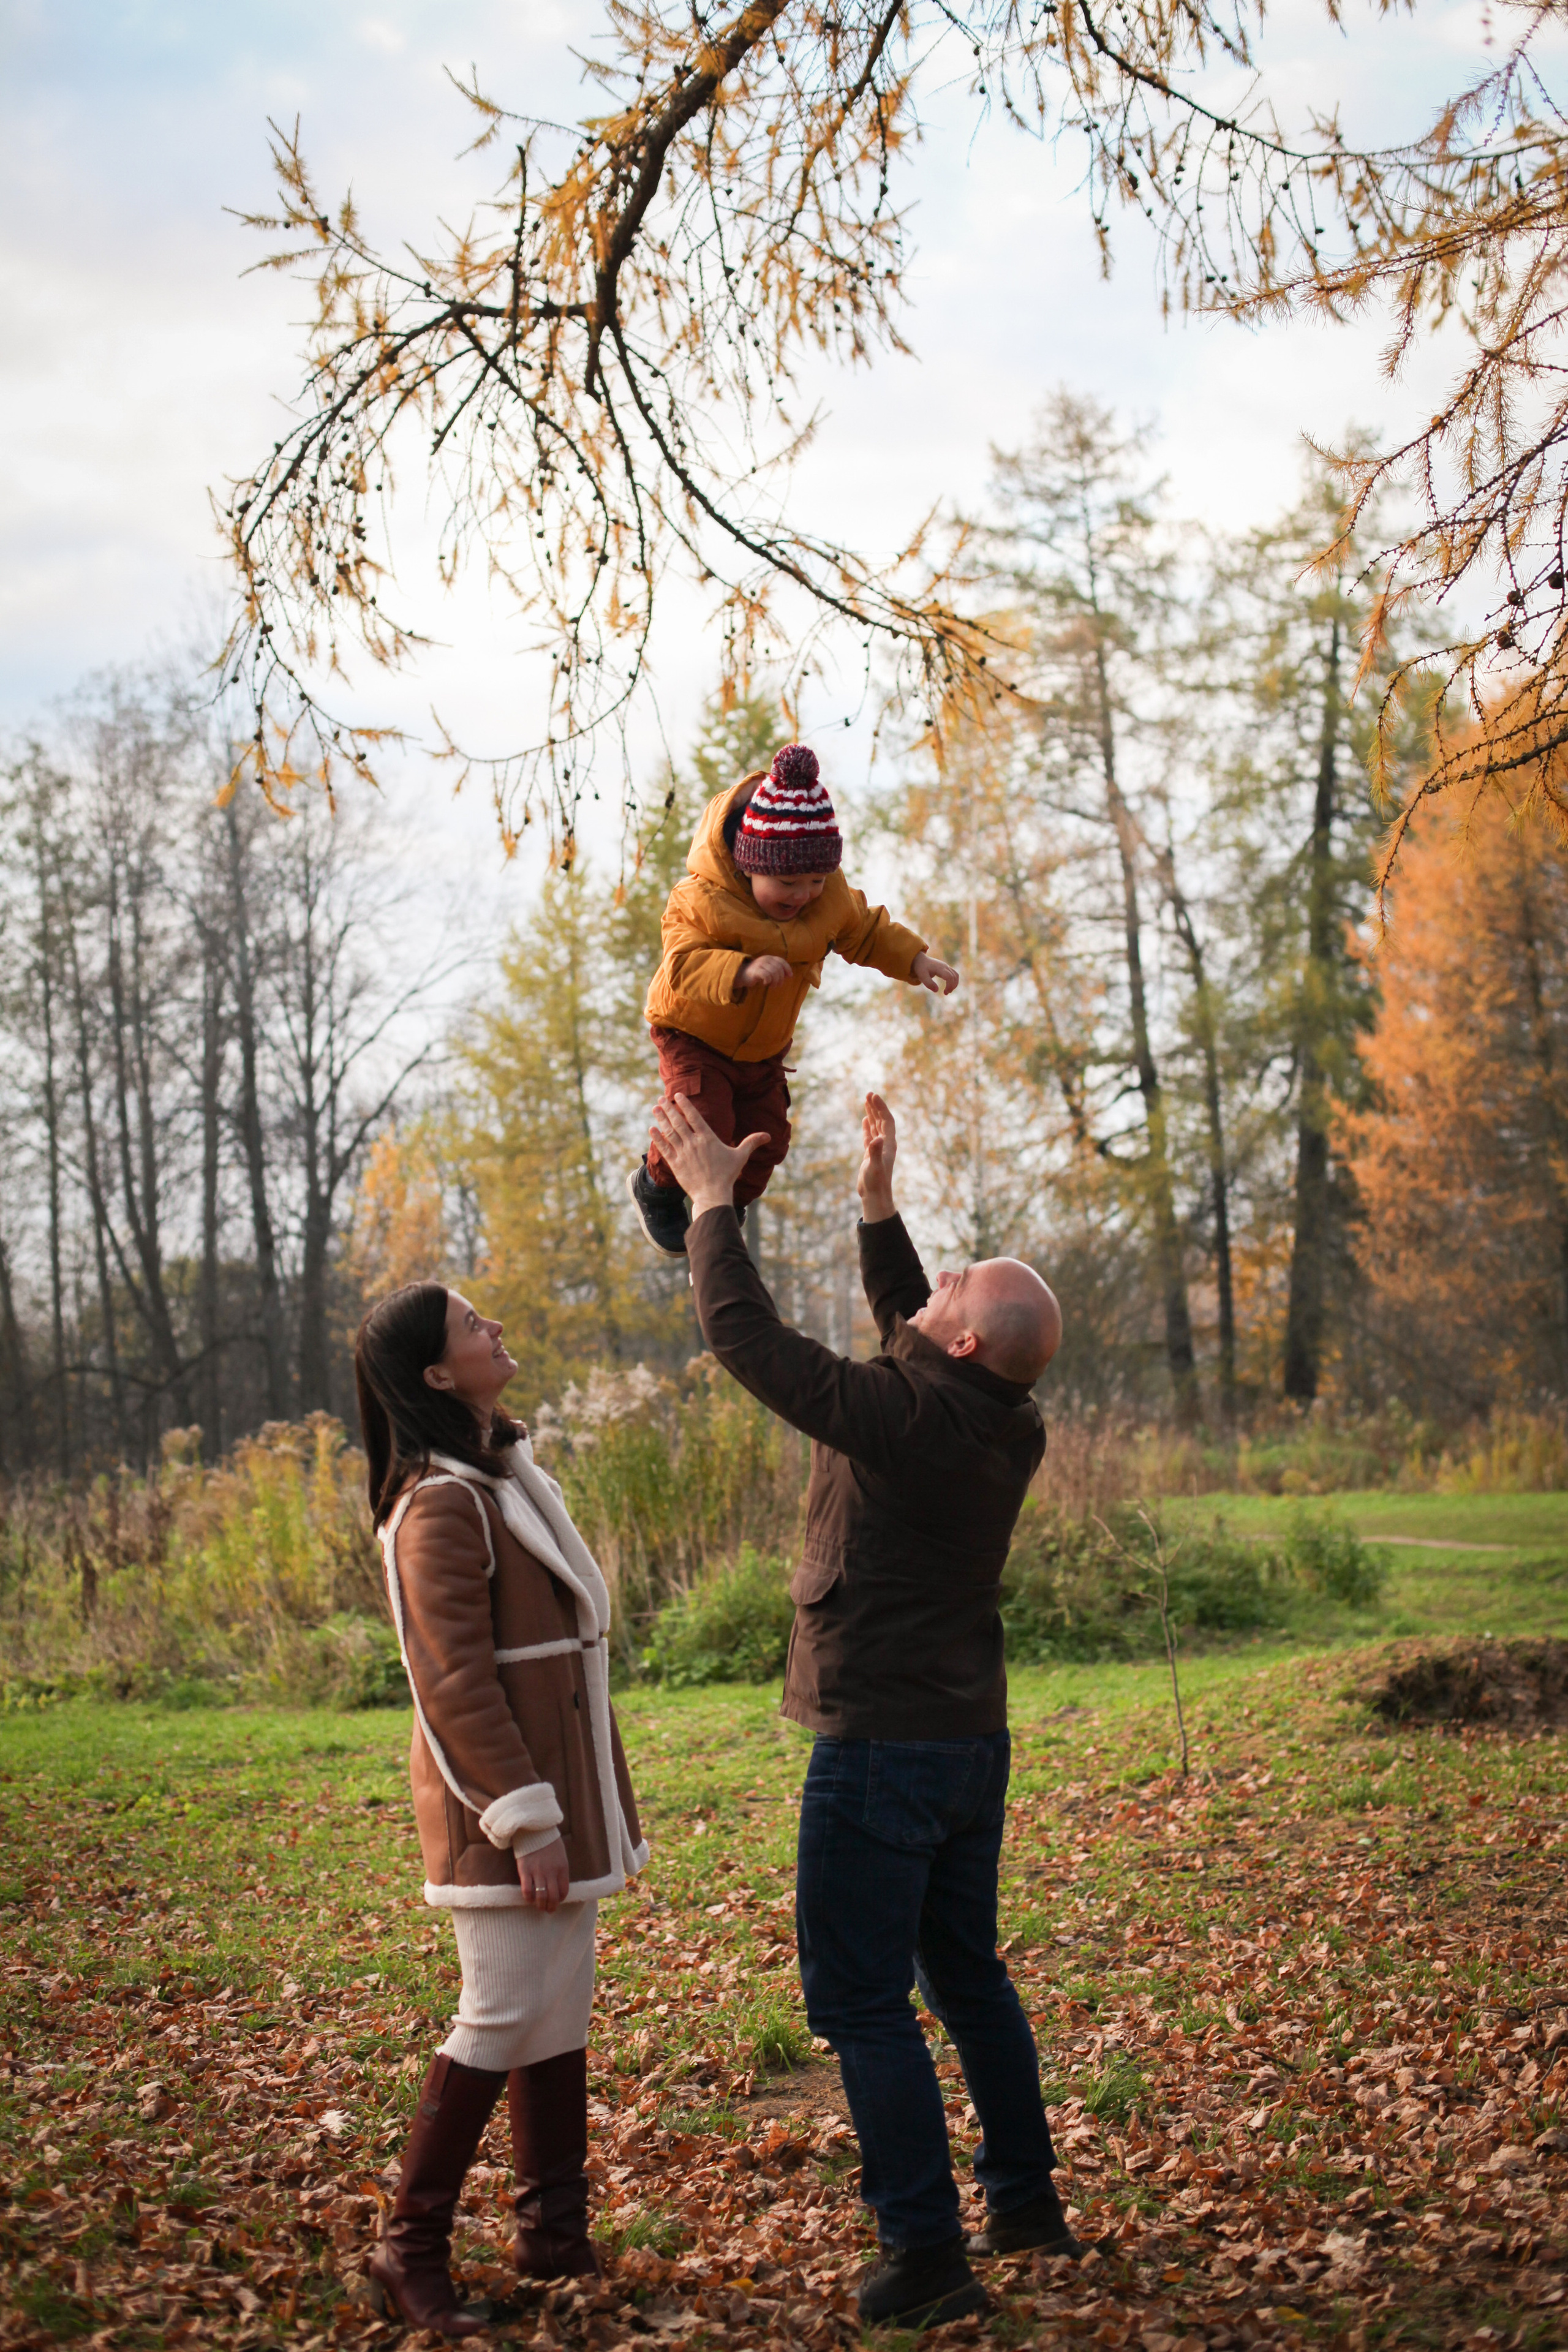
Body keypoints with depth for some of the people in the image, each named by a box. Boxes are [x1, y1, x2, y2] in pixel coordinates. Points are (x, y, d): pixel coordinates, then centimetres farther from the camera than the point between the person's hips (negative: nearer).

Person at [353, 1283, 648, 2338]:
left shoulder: (507, 1469, 13)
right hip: (504, 1793, -9)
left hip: (559, 1783, 9)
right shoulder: (442, 1506, -18)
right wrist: (527, 1820, -21)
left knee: (564, 2009, 12)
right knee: (504, 2019, -5)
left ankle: (558, 2233, 21)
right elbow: (456, 1684, -21)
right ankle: (414, 2246, 6)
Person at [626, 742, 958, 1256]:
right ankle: (655, 1186, 11)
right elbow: (685, 964, -41)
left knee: (766, 1139, 6)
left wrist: (916, 962, -10)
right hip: (694, 1037, -6)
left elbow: (866, 932, 3)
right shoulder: (703, 900, -31)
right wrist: (744, 971, -56)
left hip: (764, 1049, 6)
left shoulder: (830, 899, -13)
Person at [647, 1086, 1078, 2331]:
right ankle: (1027, 2202, 29)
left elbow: (748, 1336, -16)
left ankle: (927, 2253, 0)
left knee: (860, 2001, -1)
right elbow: (907, 1331, 19)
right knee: (967, 1973, 20)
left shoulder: (903, 1419, -22)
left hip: (880, 1751, -8)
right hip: (973, 1746, 8)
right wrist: (879, 1198, 18)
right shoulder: (1006, 1427, 1)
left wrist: (712, 1201, -6)